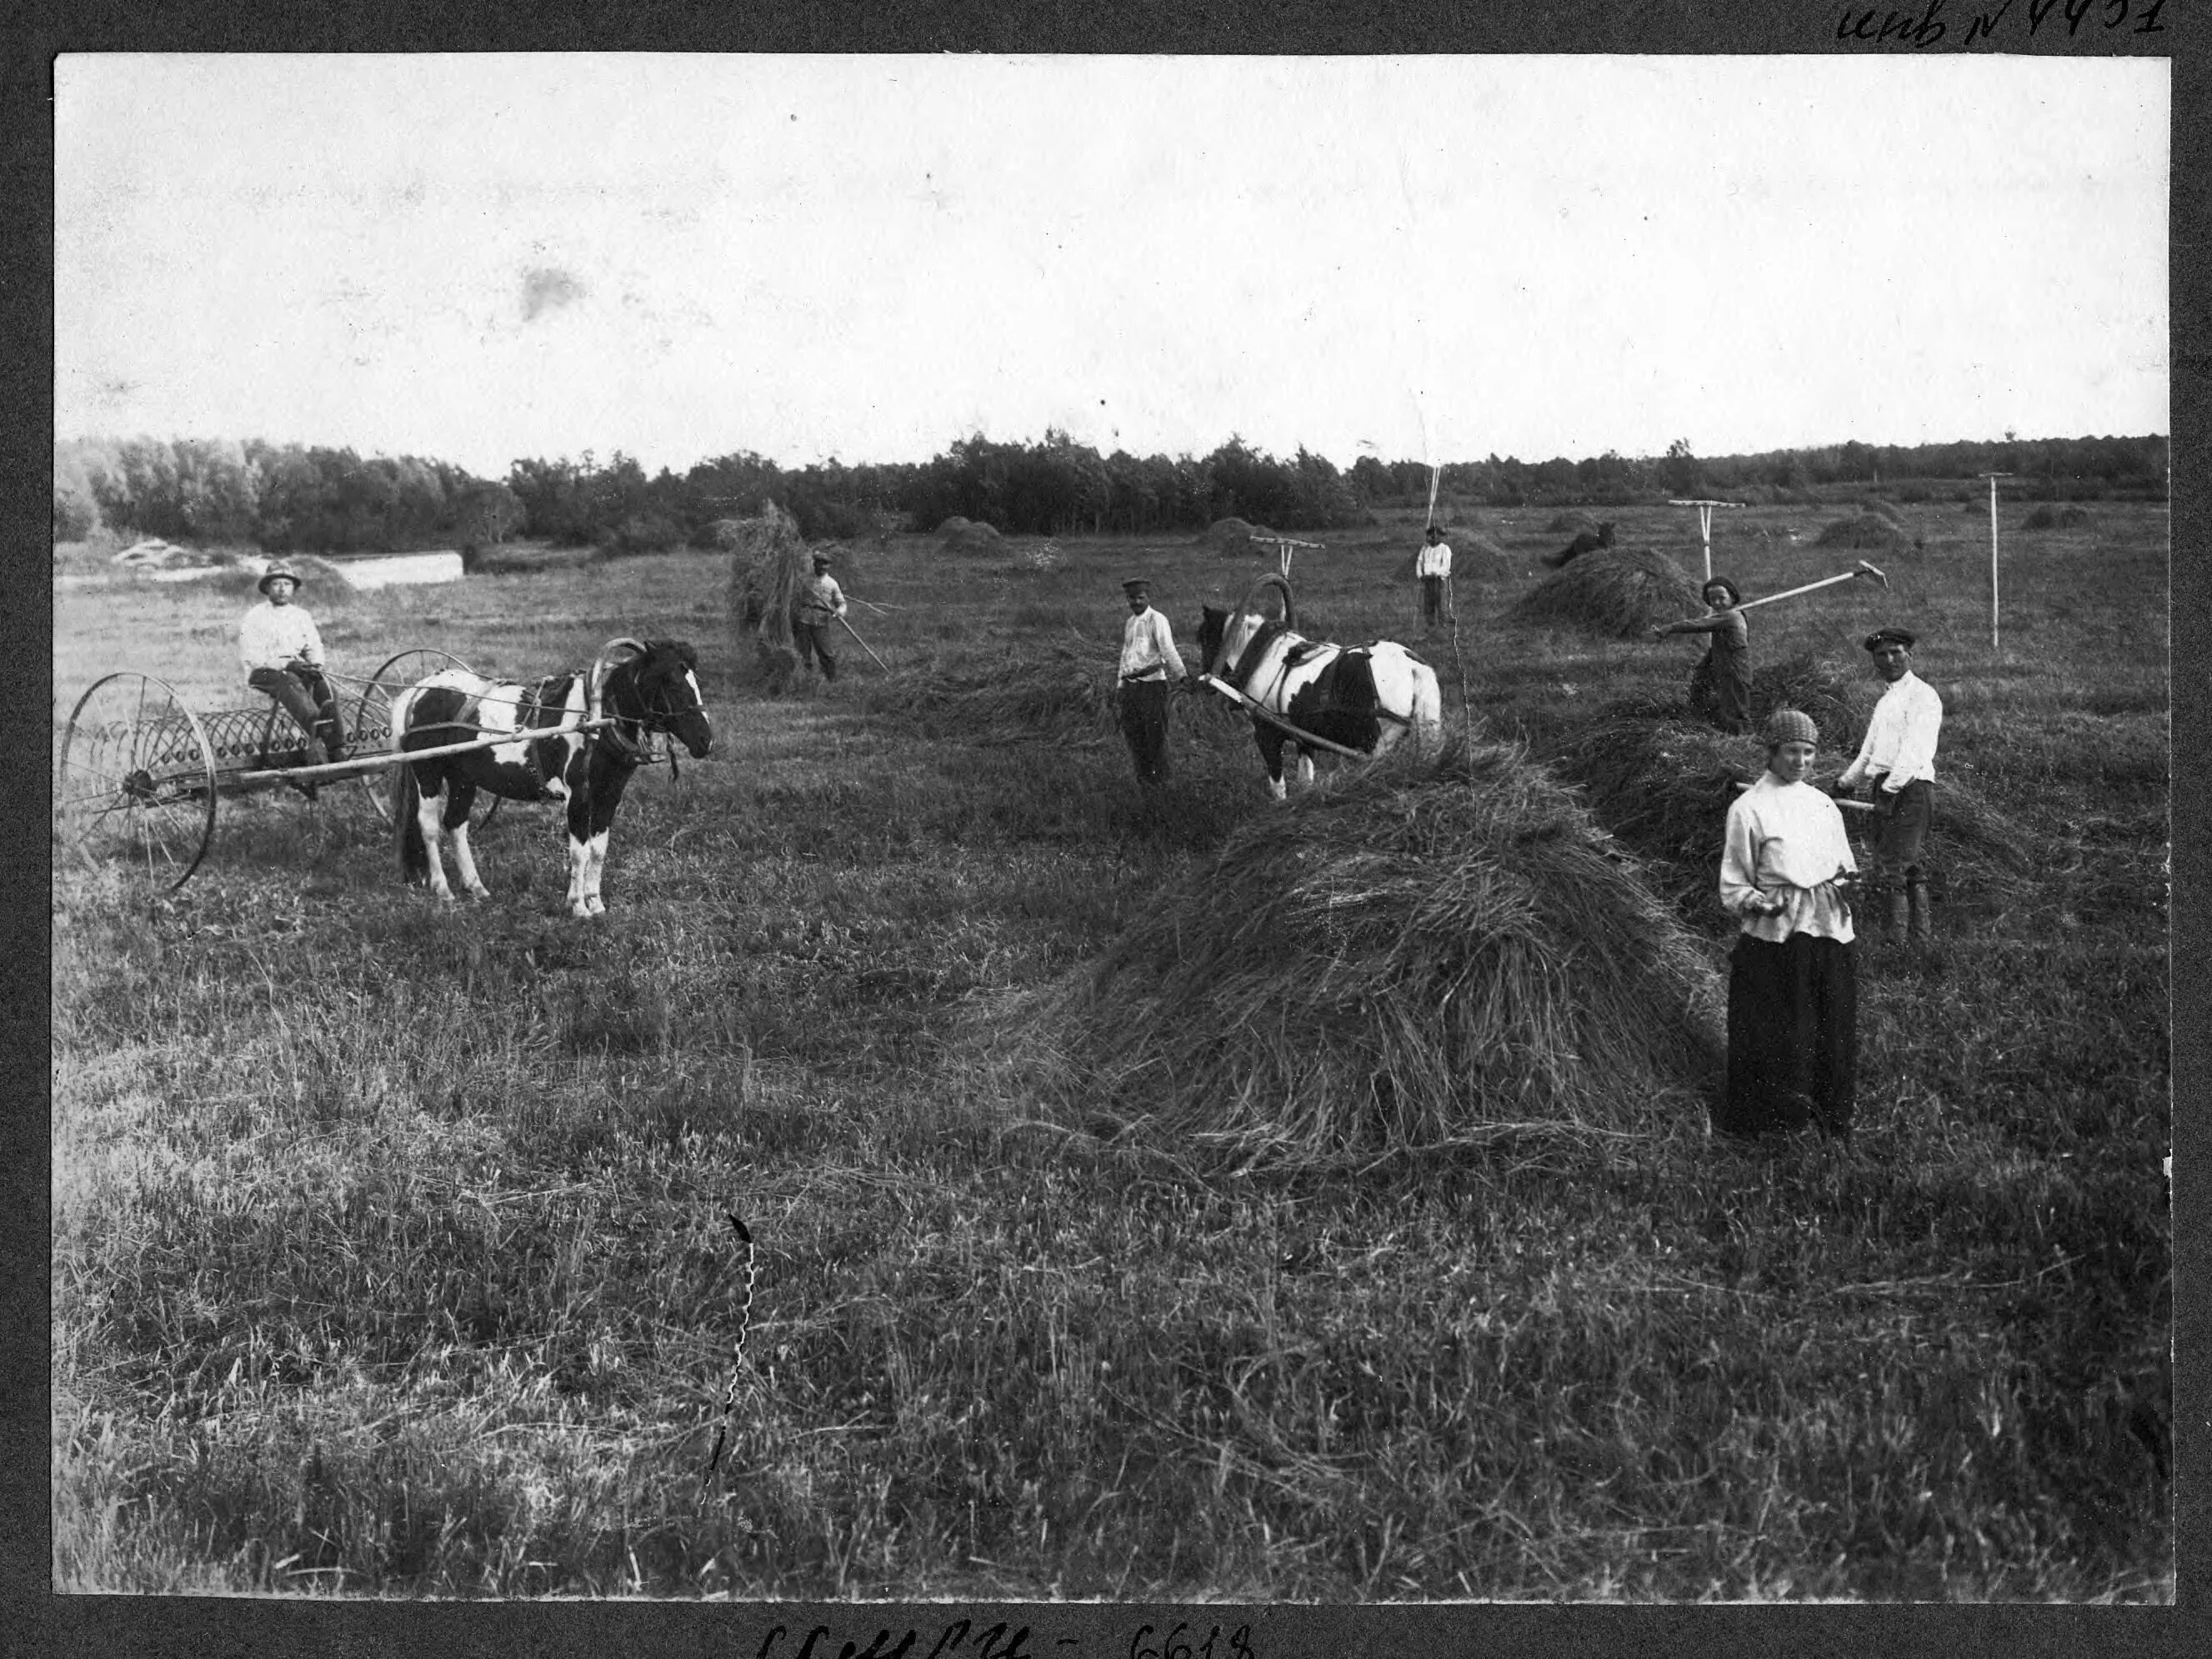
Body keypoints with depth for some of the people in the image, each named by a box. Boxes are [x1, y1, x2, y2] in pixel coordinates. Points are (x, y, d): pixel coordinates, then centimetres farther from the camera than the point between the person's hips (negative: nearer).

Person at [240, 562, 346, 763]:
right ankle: (317, 725, -65)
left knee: (324, 686, -26)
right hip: (264, 673, -4)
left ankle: (337, 750, -35)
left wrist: (316, 664, -9)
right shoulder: (255, 618, 3)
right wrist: (286, 664, -19)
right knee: (290, 682, -37)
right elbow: (250, 656, -8)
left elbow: (314, 646, 15)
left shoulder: (301, 616, 20)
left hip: (299, 669, 4)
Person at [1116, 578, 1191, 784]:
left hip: (1152, 683, -7)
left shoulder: (1157, 620, -8)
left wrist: (1183, 675, -30)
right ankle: (1143, 774, 22)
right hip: (1131, 685, 7)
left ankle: (1159, 774, 10)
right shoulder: (1128, 624, 15)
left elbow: (1168, 650, -20)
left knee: (1155, 731, -2)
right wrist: (1121, 686, 24)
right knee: (1132, 730, 9)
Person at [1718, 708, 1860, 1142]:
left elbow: (1843, 864, 20)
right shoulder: (1748, 808, -4)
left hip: (1829, 936, 5)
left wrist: (1847, 882, -3)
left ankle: (1830, 1117, 21)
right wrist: (1762, 903, -21)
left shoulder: (1823, 805, 11)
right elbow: (1733, 888, -2)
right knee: (1776, 1036, -3)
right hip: (1775, 939, -5)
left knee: (1832, 1033, 7)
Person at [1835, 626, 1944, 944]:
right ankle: (1923, 938, 16)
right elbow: (1870, 751, 30)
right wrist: (1847, 781, 26)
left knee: (1891, 872, -14)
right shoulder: (1886, 700, 23)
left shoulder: (1921, 695, -7)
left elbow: (1915, 750, -18)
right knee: (1912, 871, 11)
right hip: (1885, 789, 9)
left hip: (1909, 789, -9)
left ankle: (1896, 940, -14)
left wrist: (1891, 787, -24)